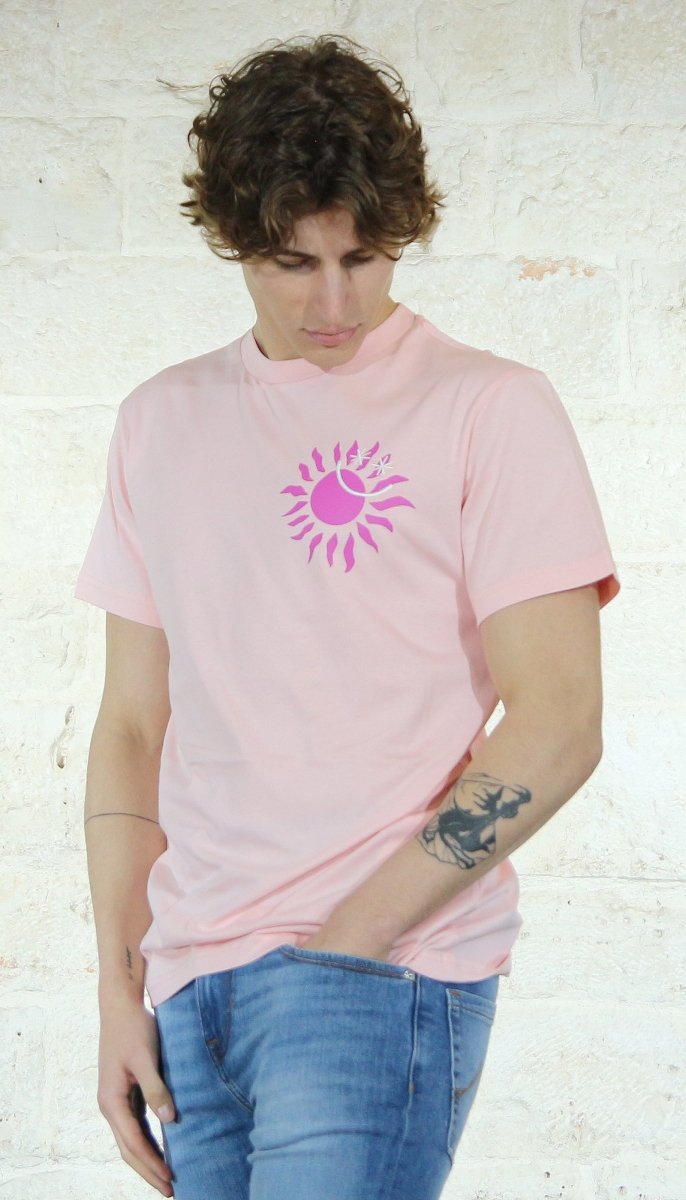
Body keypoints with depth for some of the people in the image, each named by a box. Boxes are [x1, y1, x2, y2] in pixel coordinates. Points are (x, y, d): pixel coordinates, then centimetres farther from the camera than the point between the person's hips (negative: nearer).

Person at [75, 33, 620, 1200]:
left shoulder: (491, 408, -3)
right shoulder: (161, 421, 12)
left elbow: (556, 727, -10)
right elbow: (133, 725, 13)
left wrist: (344, 945, -12)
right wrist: (120, 989, 7)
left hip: (387, 973, -4)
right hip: (190, 986, 5)